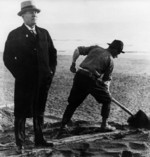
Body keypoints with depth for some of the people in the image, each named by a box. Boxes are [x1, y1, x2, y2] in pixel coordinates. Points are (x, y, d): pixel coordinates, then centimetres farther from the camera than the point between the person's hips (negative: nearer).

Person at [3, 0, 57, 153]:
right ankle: (20, 143, 12)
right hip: (24, 82, -4)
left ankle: (39, 140, 25)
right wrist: (19, 74, -9)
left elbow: (52, 53, 16)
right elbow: (8, 58, -4)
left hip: (43, 81, 4)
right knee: (21, 113, 2)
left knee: (39, 112, 14)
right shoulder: (15, 35, -4)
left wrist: (51, 71, 6)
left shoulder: (44, 33, 9)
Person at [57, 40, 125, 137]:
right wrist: (107, 91, 21)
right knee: (107, 100, 18)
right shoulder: (110, 60, 7)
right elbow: (107, 79, 8)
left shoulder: (95, 48, 18)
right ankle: (104, 124, 19)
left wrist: (73, 64, 15)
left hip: (79, 75, 4)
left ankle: (62, 128, 7)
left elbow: (78, 50, 14)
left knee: (72, 104, 11)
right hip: (92, 80, -4)